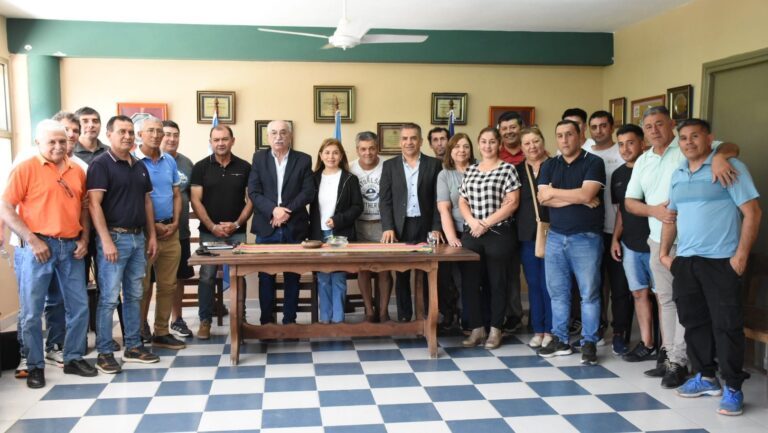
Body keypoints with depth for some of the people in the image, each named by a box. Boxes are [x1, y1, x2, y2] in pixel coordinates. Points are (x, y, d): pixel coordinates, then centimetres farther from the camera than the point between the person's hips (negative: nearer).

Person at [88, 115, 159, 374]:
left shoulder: (140, 166, 14)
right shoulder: (101, 164, -7)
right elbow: (94, 204, -14)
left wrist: (152, 236, 12)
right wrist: (106, 240, -20)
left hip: (138, 238, 7)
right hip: (114, 237, -7)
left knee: (134, 295, 12)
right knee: (109, 298, -3)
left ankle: (133, 347, 21)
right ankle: (104, 353, 6)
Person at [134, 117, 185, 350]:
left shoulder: (170, 161, 12)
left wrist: (175, 223, 1)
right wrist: (152, 226, -12)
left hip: (170, 231, 6)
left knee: (168, 285, 8)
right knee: (142, 286, 1)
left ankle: (161, 332, 18)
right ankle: (139, 333, 13)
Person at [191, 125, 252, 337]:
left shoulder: (244, 167, 3)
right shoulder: (201, 167, 1)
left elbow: (251, 199, 3)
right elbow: (196, 200, -3)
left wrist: (237, 224, -9)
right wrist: (212, 226, -12)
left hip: (237, 232, 1)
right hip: (209, 232, 0)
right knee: (207, 276, 2)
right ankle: (205, 321, 12)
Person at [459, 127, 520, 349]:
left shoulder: (507, 168, -1)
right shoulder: (470, 170, 13)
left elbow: (512, 203, -8)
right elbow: (462, 202, 12)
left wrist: (486, 224, -12)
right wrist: (472, 222, -8)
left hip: (498, 234, -4)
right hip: (471, 234, 4)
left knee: (497, 283, 3)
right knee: (469, 282, 3)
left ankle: (495, 330, 14)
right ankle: (476, 328, 14)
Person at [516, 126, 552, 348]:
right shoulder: (518, 171, 10)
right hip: (527, 235, 4)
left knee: (548, 284, 0)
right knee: (533, 284, 9)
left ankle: (550, 330, 10)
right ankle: (538, 330, 17)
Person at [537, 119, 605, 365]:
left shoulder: (593, 163, -3)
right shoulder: (549, 166, 10)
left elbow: (586, 194, -17)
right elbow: (543, 198, -3)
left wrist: (554, 192, -7)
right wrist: (578, 198, -11)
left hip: (586, 238, -4)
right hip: (555, 237, 5)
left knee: (589, 293, 0)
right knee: (557, 292, 9)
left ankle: (589, 343, 10)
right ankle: (560, 340, 20)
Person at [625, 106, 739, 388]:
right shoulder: (642, 162, 12)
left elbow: (730, 147, -14)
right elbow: (630, 202, 11)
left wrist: (720, 157, -38)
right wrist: (654, 210, -8)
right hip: (659, 241, 6)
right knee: (665, 300, 13)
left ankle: (678, 361, 4)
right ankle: (669, 354, 24)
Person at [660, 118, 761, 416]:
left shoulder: (730, 167, -5)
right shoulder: (677, 175, 14)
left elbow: (752, 212, -9)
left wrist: (741, 254, -15)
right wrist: (664, 252, 12)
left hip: (720, 261, -6)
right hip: (684, 261, 6)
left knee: (726, 325, -2)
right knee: (694, 322, 12)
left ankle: (733, 388, 8)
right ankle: (706, 377, 25)